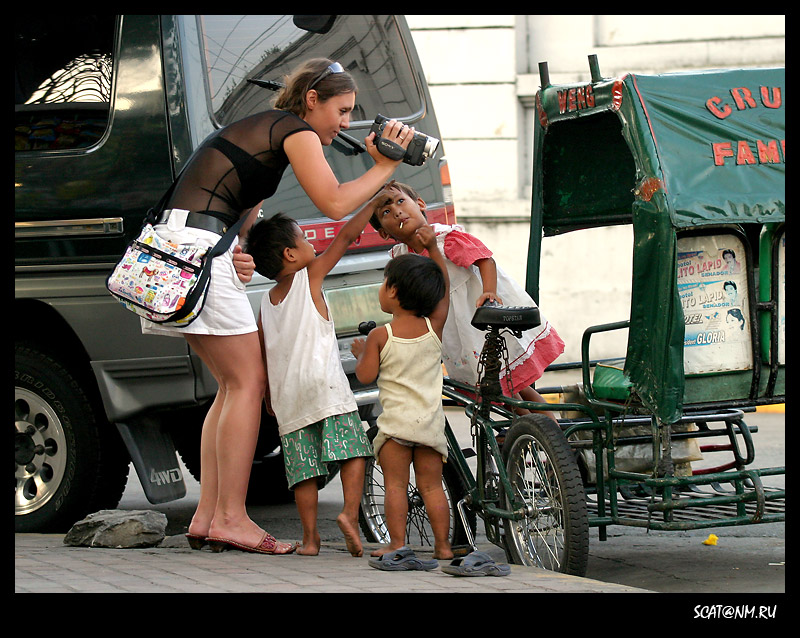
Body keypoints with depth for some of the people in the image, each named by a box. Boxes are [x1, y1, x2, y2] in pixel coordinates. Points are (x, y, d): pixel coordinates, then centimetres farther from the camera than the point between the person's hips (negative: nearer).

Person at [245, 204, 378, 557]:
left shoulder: (266, 303, 18)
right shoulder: (310, 276, 3)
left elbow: (260, 360, 20)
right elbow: (346, 236, 4)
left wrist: (271, 400, 29)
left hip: (288, 396, 5)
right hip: (325, 386, -5)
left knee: (303, 466, 5)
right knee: (352, 449, -2)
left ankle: (310, 536, -1)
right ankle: (350, 512, -21)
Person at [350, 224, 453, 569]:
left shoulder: (380, 336, -6)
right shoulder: (434, 328, 3)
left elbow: (365, 376, -6)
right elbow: (444, 288, 15)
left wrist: (360, 353, 14)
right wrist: (432, 248, 12)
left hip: (396, 420, -3)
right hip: (432, 421, 3)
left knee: (395, 484, 0)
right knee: (431, 485, 7)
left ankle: (397, 544, -6)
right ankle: (443, 545, 6)